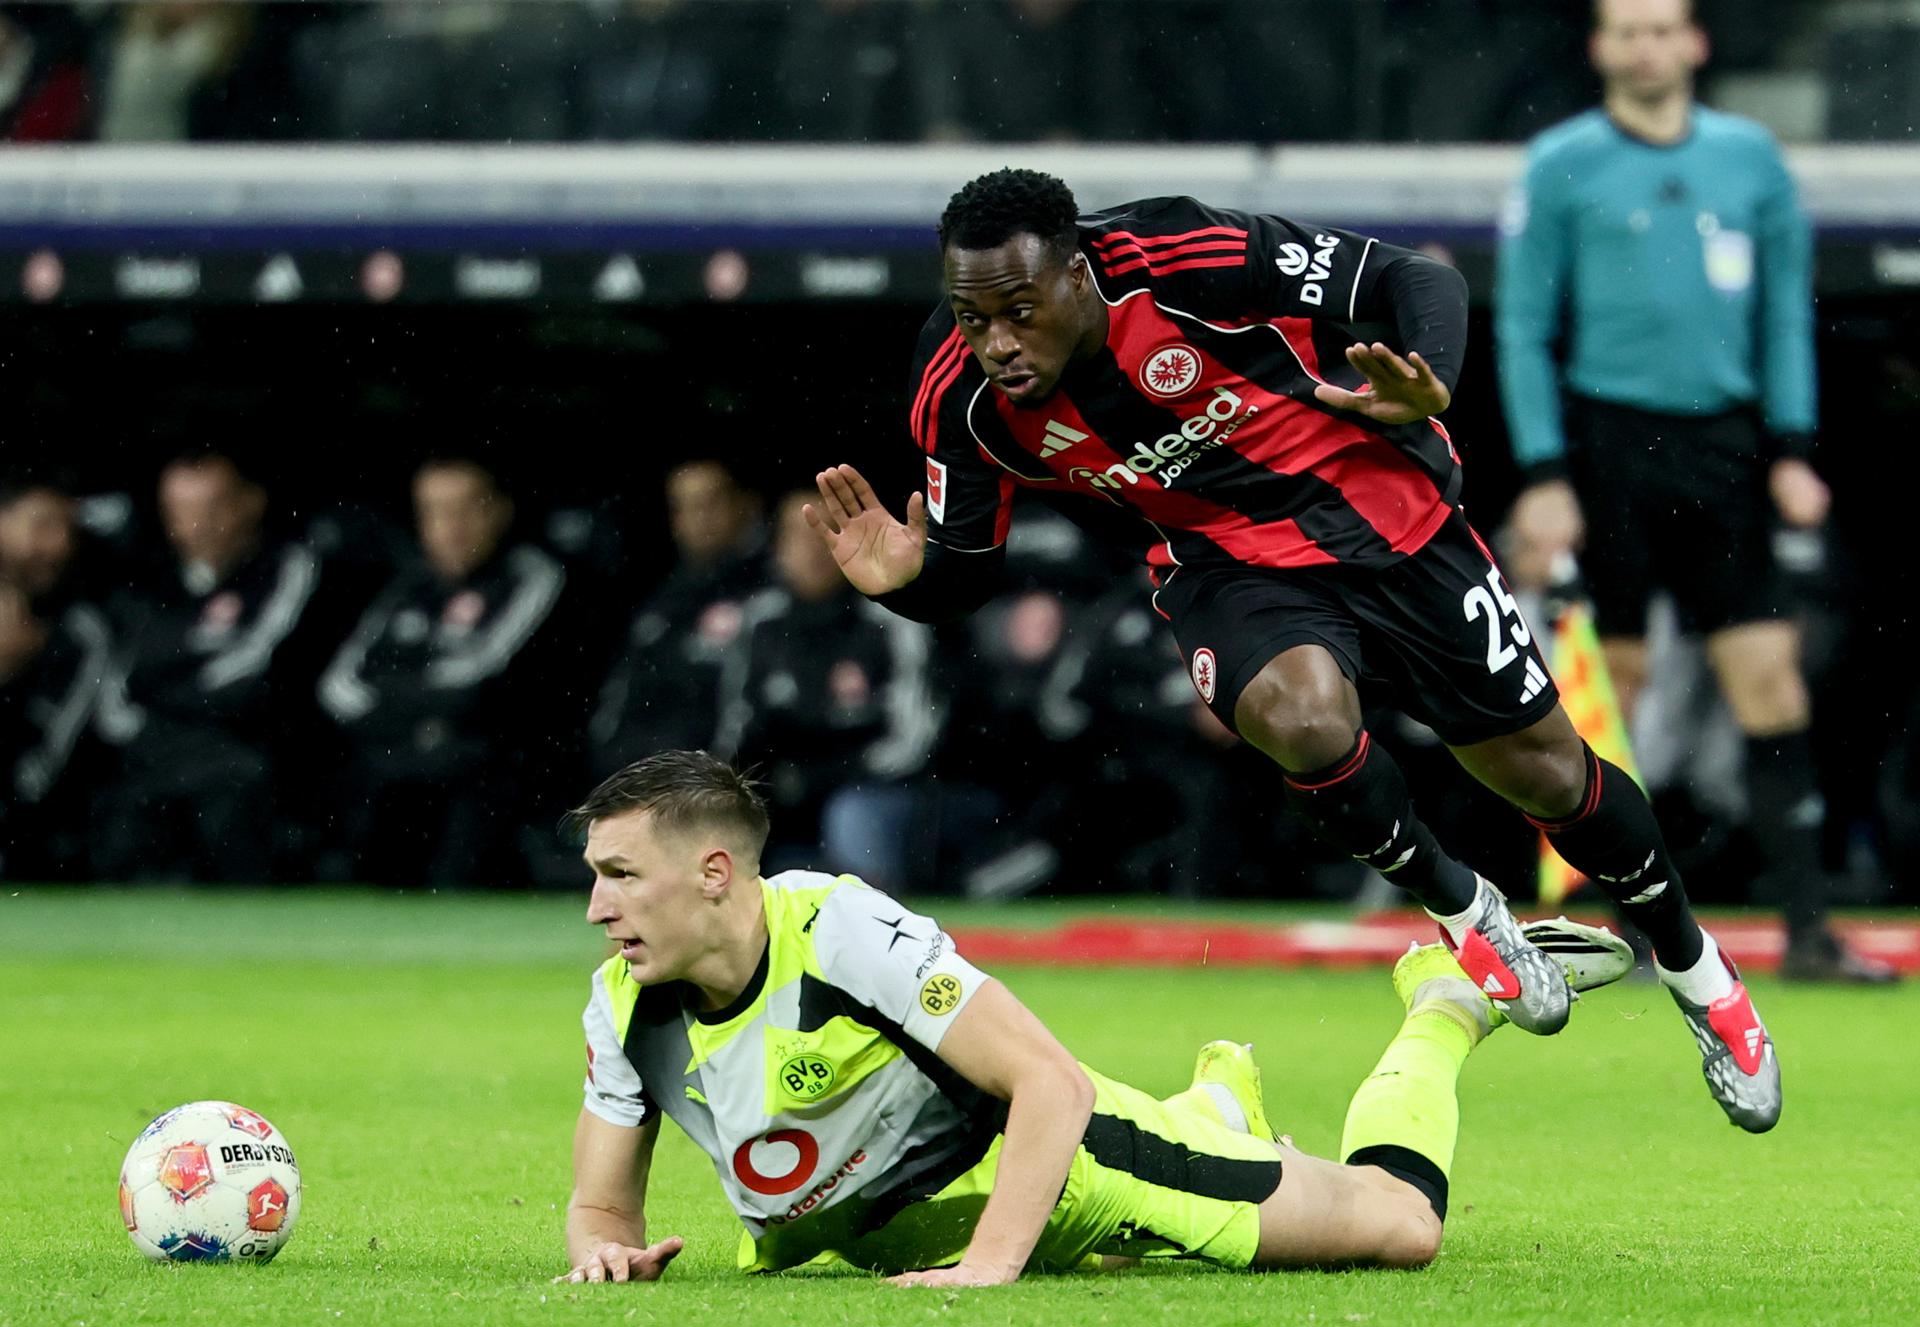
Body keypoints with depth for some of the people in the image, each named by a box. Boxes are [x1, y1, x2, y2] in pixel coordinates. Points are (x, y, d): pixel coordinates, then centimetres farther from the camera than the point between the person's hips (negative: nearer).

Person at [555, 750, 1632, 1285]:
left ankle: (1451, 1000, 23)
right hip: (887, 1234, 6)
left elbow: (1054, 1084, -32)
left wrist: (989, 1266, -41)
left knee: (1402, 1224, -4)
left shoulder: (844, 931, -33)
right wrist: (609, 1249, -29)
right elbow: (602, 1204, -5)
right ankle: (1219, 1101, 57)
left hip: (1038, 1161, -6)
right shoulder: (625, 1008, -16)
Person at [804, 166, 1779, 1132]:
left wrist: (1424, 388, -38)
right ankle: (1460, 912, 0)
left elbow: (1416, 283, -18)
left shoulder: (1191, 261, -29)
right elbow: (962, 575, -5)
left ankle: (1690, 964, 35)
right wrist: (904, 579, -28)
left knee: (1543, 770, 5)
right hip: (1230, 565, 1)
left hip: (1384, 512, -1)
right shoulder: (961, 398, -19)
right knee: (1305, 718, -31)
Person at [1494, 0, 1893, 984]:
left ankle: (1807, 929, -1)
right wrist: (1543, 477, -7)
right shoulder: (1560, 166, 1)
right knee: (1606, 689, -2)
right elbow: (1522, 328, 1)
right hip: (1606, 441, -3)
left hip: (1720, 443, 3)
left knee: (1771, 678, -3)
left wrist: (1791, 451, 6)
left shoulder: (1751, 157, 10)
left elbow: (1785, 313, 15)